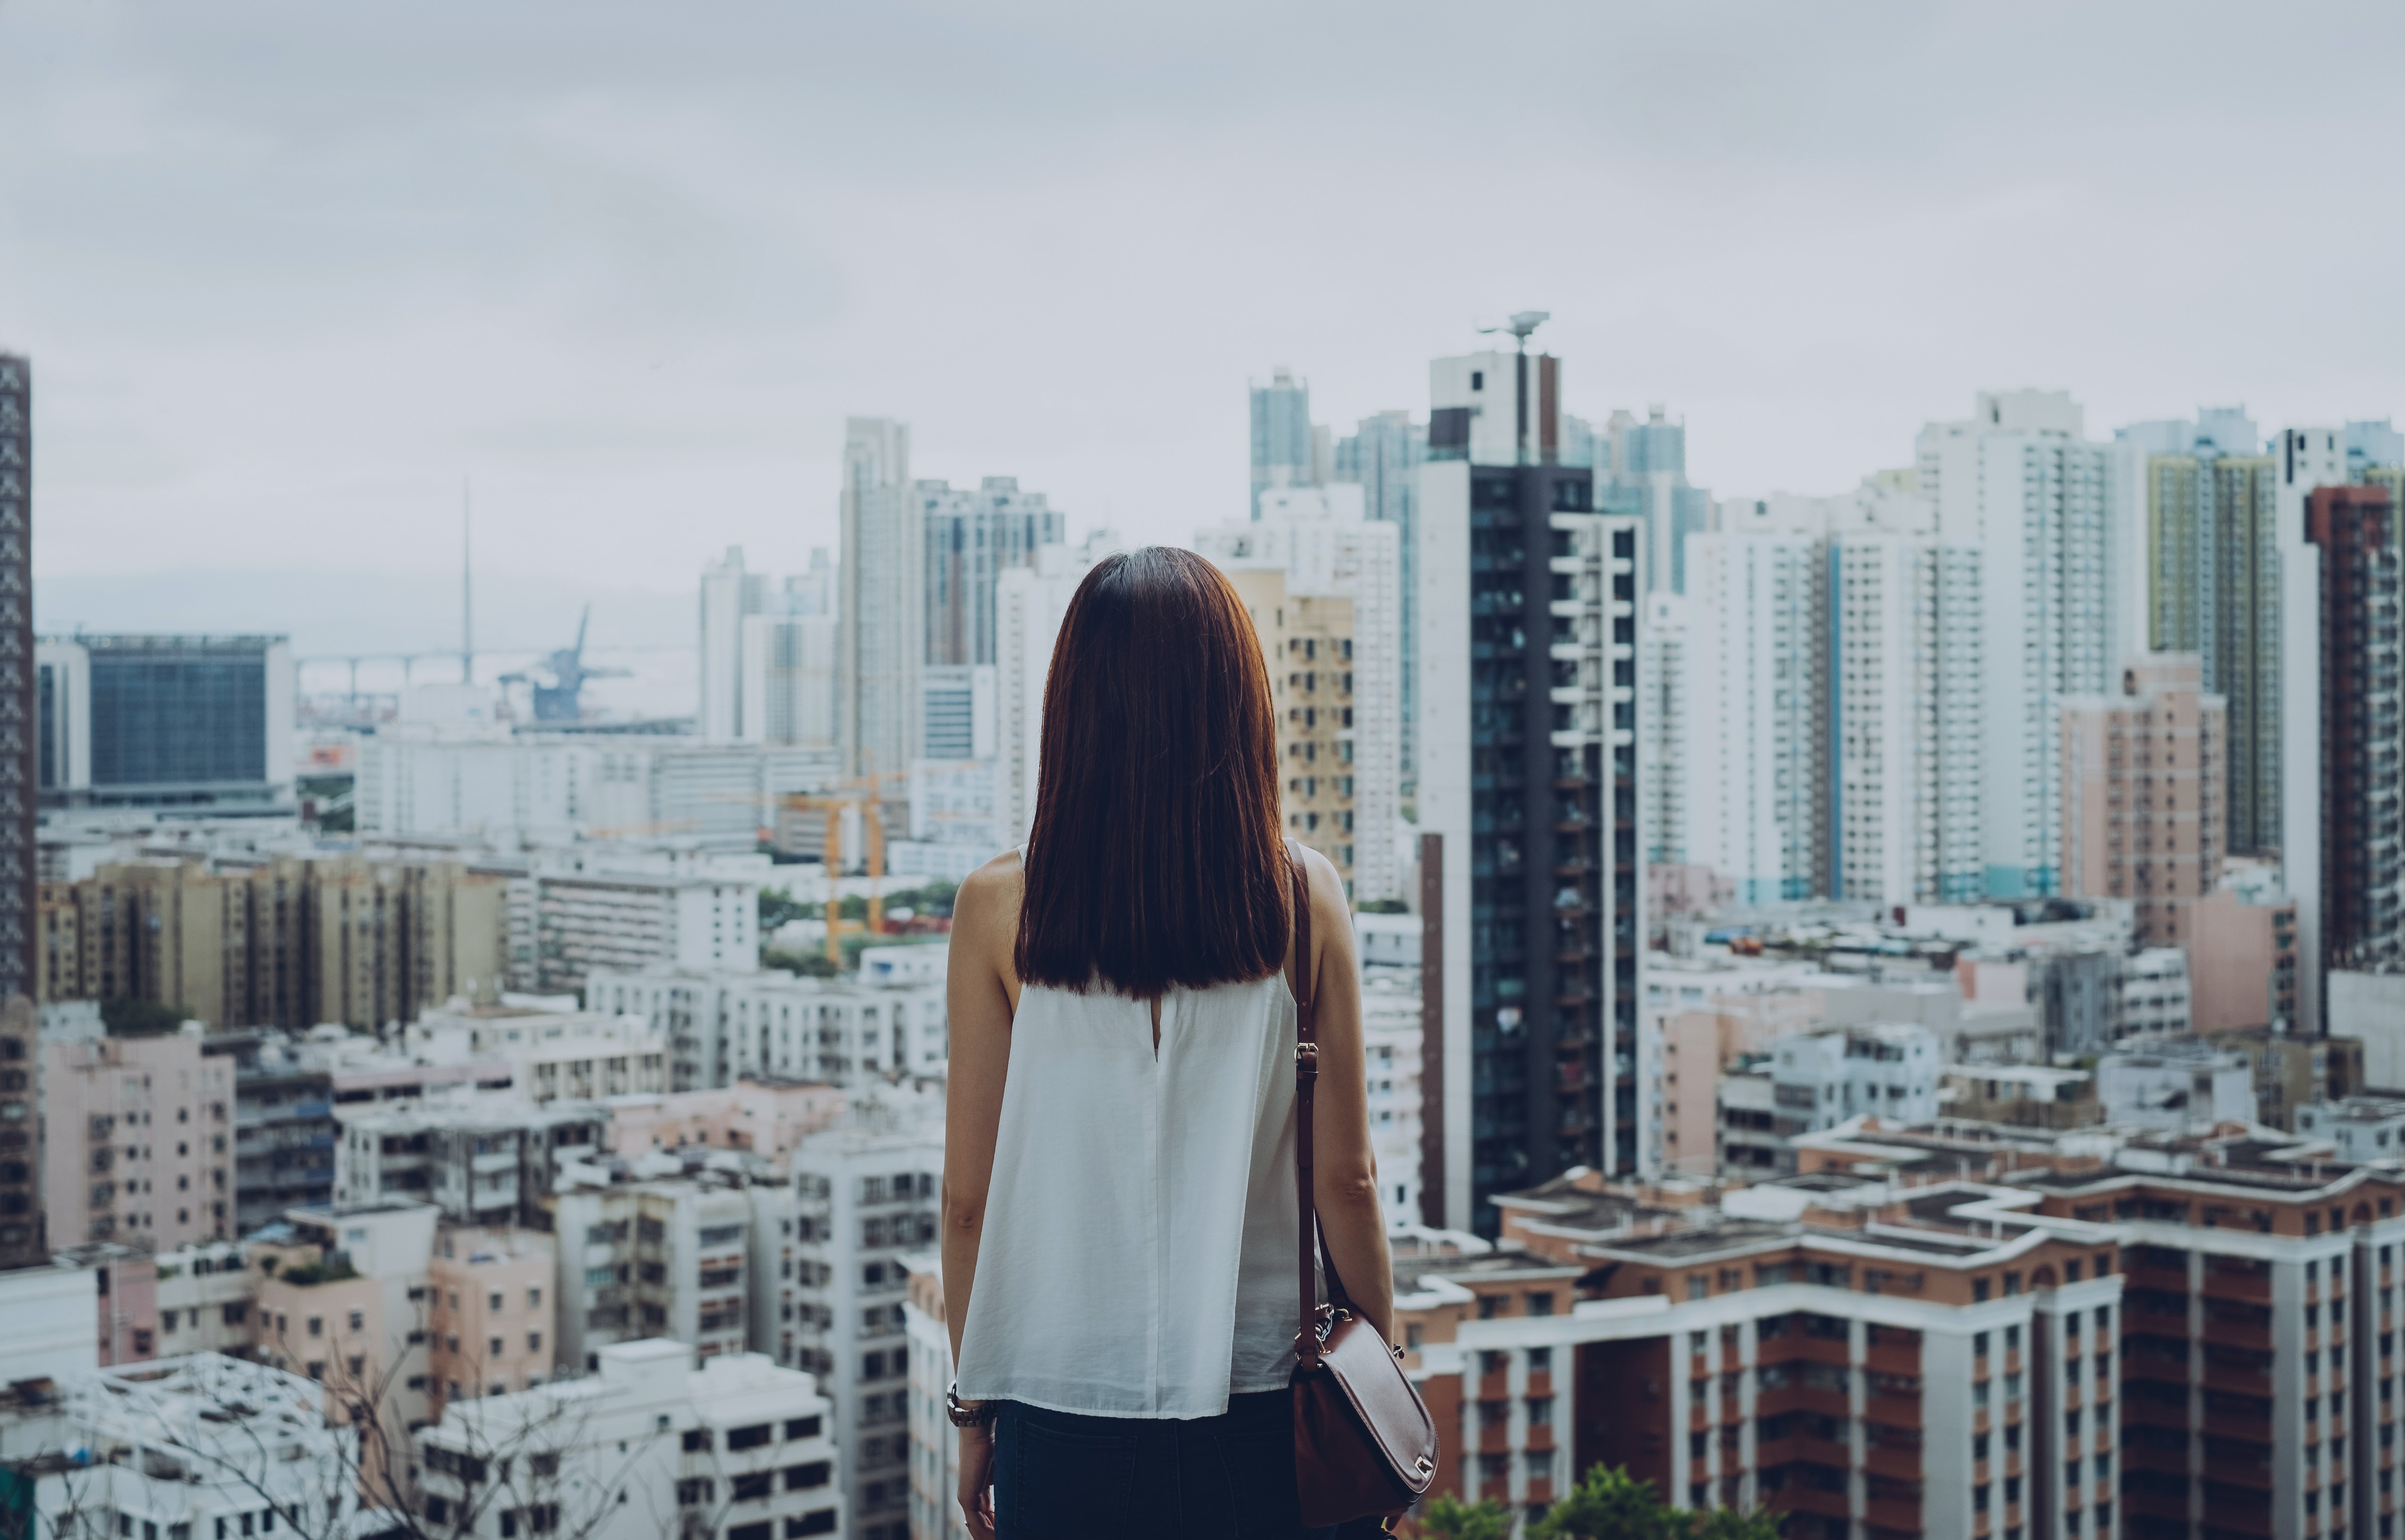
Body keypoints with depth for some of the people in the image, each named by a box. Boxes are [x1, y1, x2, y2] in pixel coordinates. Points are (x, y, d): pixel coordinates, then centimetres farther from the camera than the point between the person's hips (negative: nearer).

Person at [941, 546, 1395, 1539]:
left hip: (1061, 1405, 0)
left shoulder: (1001, 910, -7)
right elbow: (1345, 1177, -3)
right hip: (1257, 1408, 1)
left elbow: (968, 1197, -3)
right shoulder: (1302, 900, -7)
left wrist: (973, 1410, 9)